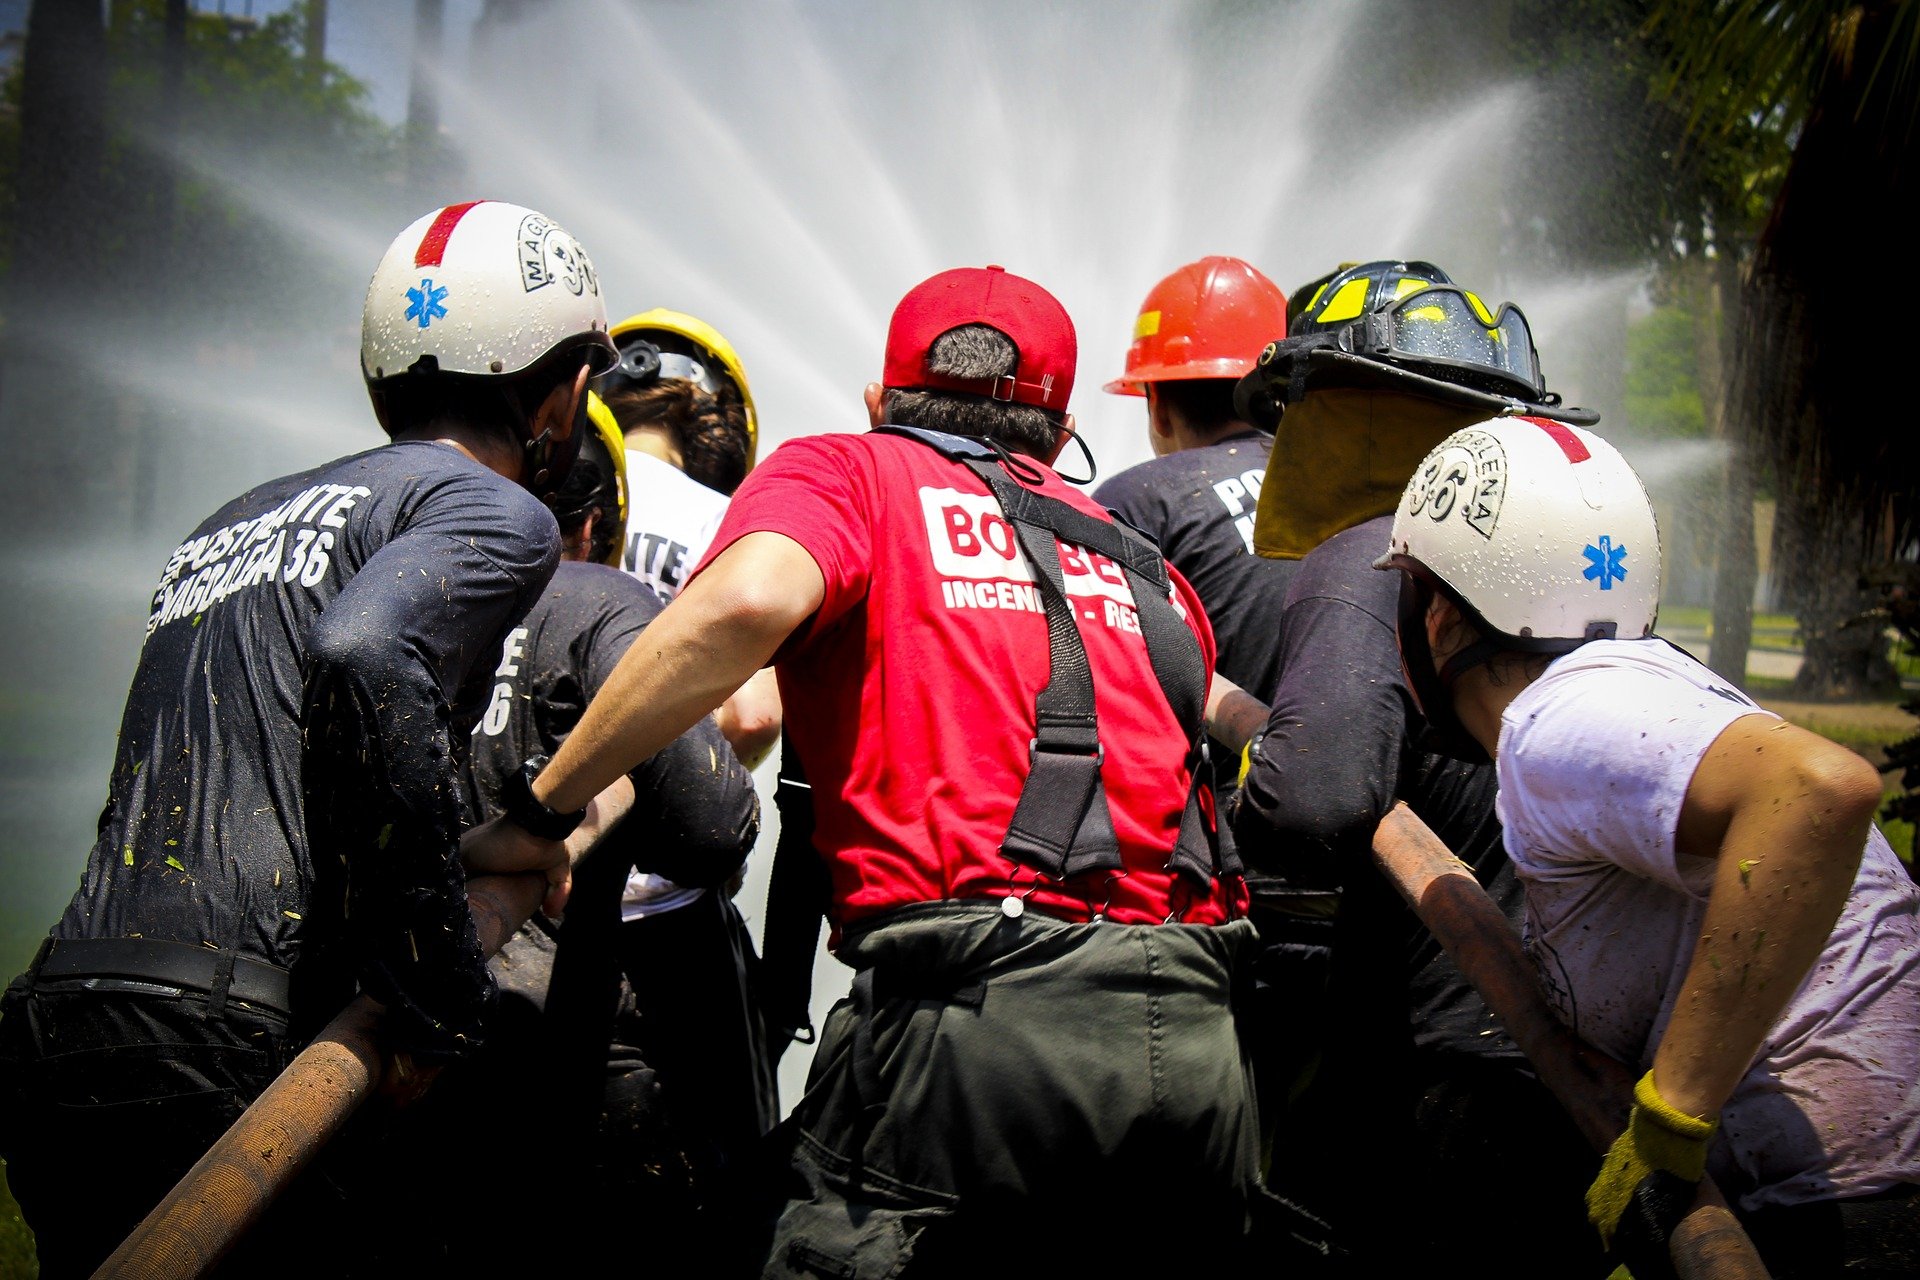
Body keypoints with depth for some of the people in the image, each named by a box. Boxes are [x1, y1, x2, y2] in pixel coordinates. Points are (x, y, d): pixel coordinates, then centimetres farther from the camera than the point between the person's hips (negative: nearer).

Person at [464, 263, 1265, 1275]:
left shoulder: (846, 471, 9)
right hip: (1199, 1037, 6)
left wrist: (538, 811, -5)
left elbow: (747, 600, -12)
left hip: (975, 1010, -5)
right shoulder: (1143, 562, 25)